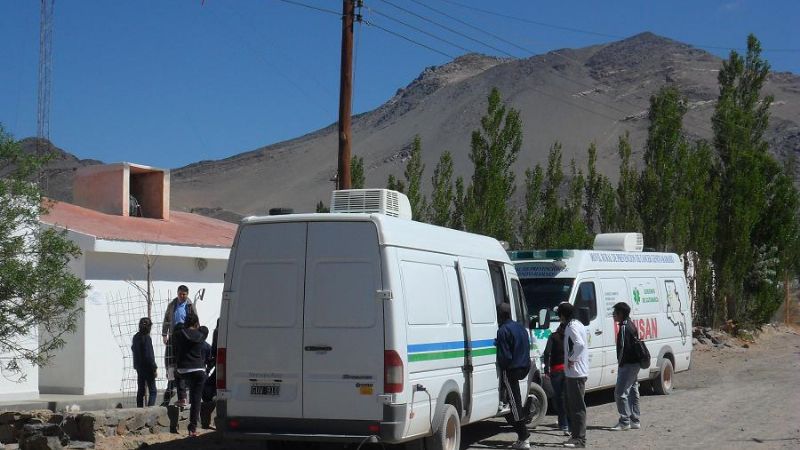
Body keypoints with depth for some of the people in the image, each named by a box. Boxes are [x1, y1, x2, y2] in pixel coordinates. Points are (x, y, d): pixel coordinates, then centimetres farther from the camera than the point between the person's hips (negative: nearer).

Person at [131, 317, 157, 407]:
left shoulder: (136, 337, 4)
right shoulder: (146, 338, -18)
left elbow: (133, 348, 19)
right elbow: (149, 355, -19)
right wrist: (154, 368, -13)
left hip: (139, 367, 7)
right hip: (147, 368, -7)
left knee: (140, 391, 15)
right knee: (152, 391, -2)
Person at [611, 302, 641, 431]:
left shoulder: (624, 327, -16)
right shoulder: (631, 325, 17)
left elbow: (624, 348, -21)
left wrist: (621, 364, -19)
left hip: (628, 364, -11)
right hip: (634, 363, 11)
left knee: (620, 392, -8)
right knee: (632, 392, 13)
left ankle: (625, 421, -7)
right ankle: (635, 421, 17)